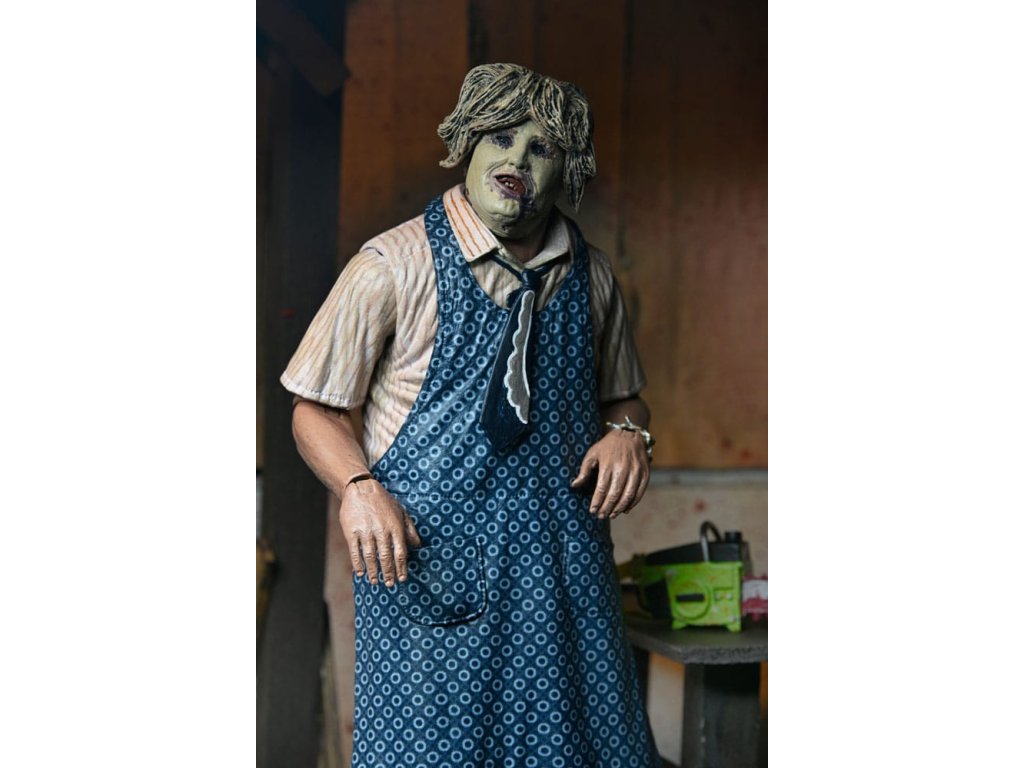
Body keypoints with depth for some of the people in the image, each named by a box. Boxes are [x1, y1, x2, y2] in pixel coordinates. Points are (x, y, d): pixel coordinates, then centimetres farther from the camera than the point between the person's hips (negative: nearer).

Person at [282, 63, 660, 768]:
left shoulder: (590, 275, 8)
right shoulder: (392, 267, -5)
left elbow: (622, 394, 21)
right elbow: (317, 410, -1)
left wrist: (626, 432, -2)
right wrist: (359, 488, -19)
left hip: (564, 557, 4)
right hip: (426, 559, -4)